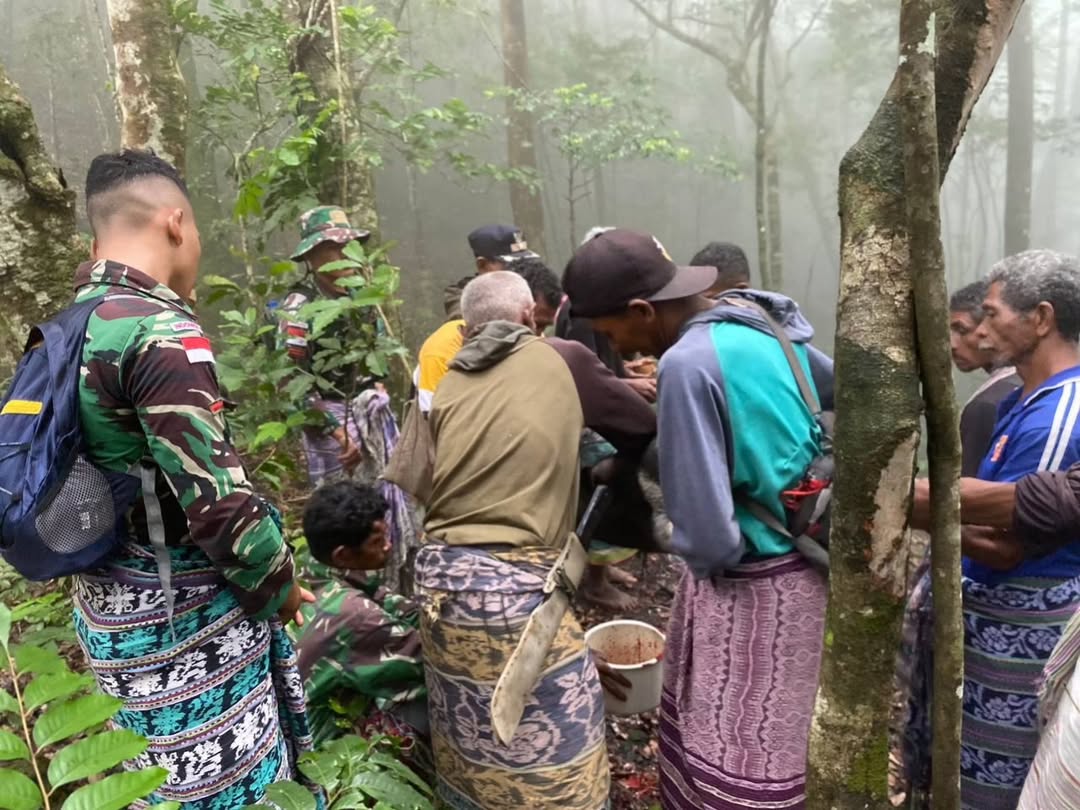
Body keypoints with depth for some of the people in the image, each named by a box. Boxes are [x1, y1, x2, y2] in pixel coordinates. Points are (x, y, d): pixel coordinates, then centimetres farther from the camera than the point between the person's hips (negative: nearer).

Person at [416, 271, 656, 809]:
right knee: (554, 744, 10)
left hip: (439, 575, 5)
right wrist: (613, 466, 31)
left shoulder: (442, 382, 9)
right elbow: (645, 429, 12)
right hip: (515, 580, -5)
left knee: (469, 741, 22)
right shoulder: (564, 361, 1)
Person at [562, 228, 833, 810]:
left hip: (751, 589, -8)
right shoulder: (761, 320, 1)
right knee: (778, 748, 25)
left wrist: (706, 560, -2)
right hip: (804, 565, 9)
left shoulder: (688, 363, -25)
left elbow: (708, 535, -24)